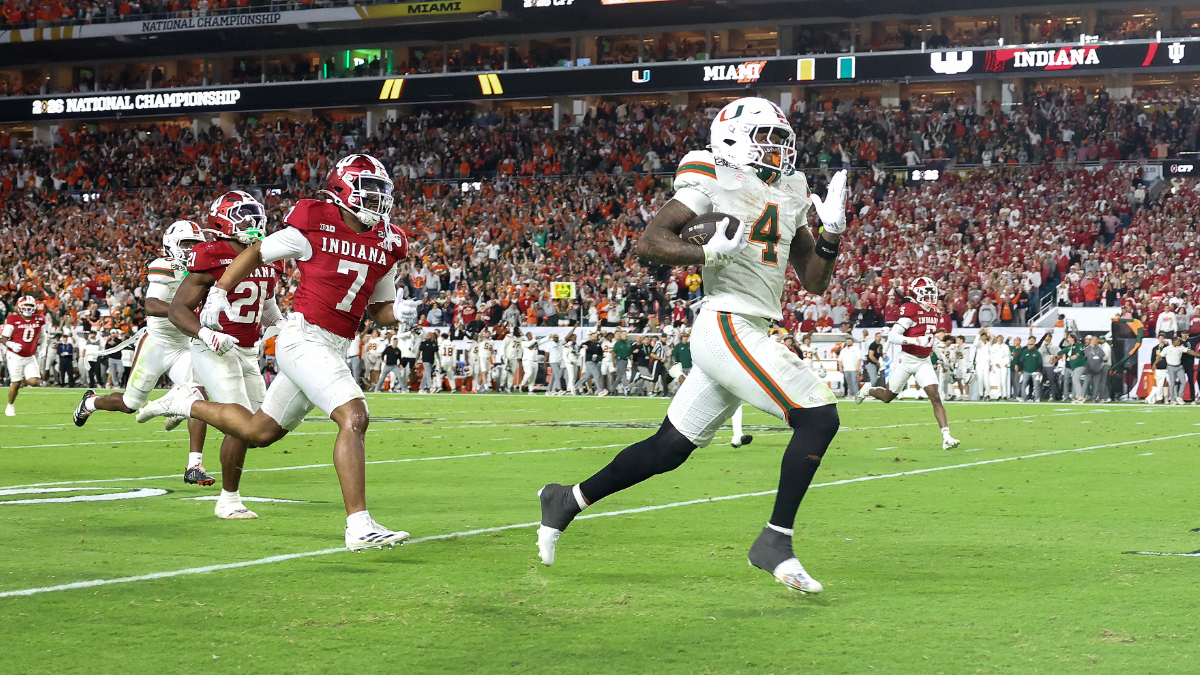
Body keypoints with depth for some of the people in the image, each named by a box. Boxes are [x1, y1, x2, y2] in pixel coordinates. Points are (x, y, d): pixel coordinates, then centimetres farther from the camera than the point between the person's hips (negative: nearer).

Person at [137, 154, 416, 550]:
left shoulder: (385, 246, 11)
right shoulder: (314, 228, -8)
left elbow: (378, 308, 19)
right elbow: (256, 253, 6)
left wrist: (398, 313, -3)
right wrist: (219, 293, 4)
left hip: (333, 349, 8)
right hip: (303, 337, -8)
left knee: (258, 432, 18)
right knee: (354, 417, -23)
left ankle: (188, 403, 41)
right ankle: (359, 525, -24)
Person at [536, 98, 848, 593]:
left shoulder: (788, 197, 18)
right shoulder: (720, 182, -6)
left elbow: (814, 281, 20)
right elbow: (648, 242, -12)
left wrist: (832, 232, 4)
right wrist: (711, 252, -26)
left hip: (747, 336, 9)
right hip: (728, 326, -9)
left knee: (671, 447, 14)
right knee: (819, 418, -15)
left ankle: (568, 500, 27)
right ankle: (775, 542, -9)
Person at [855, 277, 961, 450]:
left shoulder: (935, 314, 5)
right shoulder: (910, 312, -18)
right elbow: (891, 337, -25)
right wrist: (916, 341, -34)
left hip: (924, 362, 5)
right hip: (907, 360, -5)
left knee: (936, 398, -11)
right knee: (888, 397, 14)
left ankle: (946, 437, -18)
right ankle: (868, 390, 48)